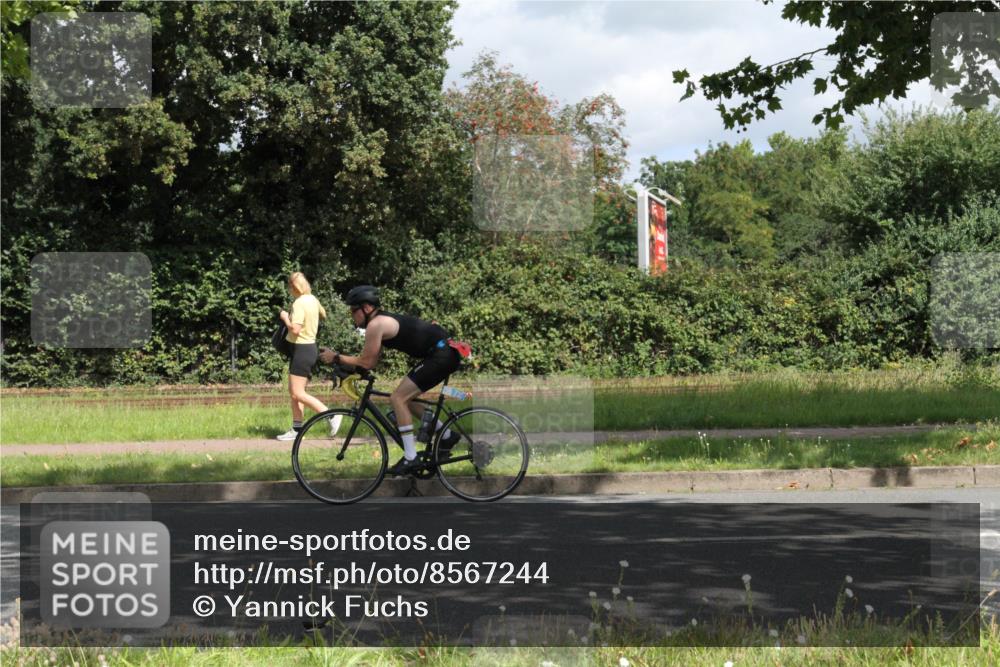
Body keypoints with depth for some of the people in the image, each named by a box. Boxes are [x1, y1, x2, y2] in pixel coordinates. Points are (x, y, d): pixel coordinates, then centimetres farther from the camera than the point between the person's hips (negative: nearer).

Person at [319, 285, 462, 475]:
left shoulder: (376, 325, -13)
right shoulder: (383, 321, 17)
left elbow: (366, 362, -12)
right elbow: (371, 362, 18)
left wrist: (336, 358, -4)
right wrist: (346, 369, 9)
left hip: (441, 355, -10)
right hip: (445, 353, 10)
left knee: (398, 398, -9)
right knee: (405, 398, 17)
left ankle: (410, 458, -10)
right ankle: (446, 435, 24)